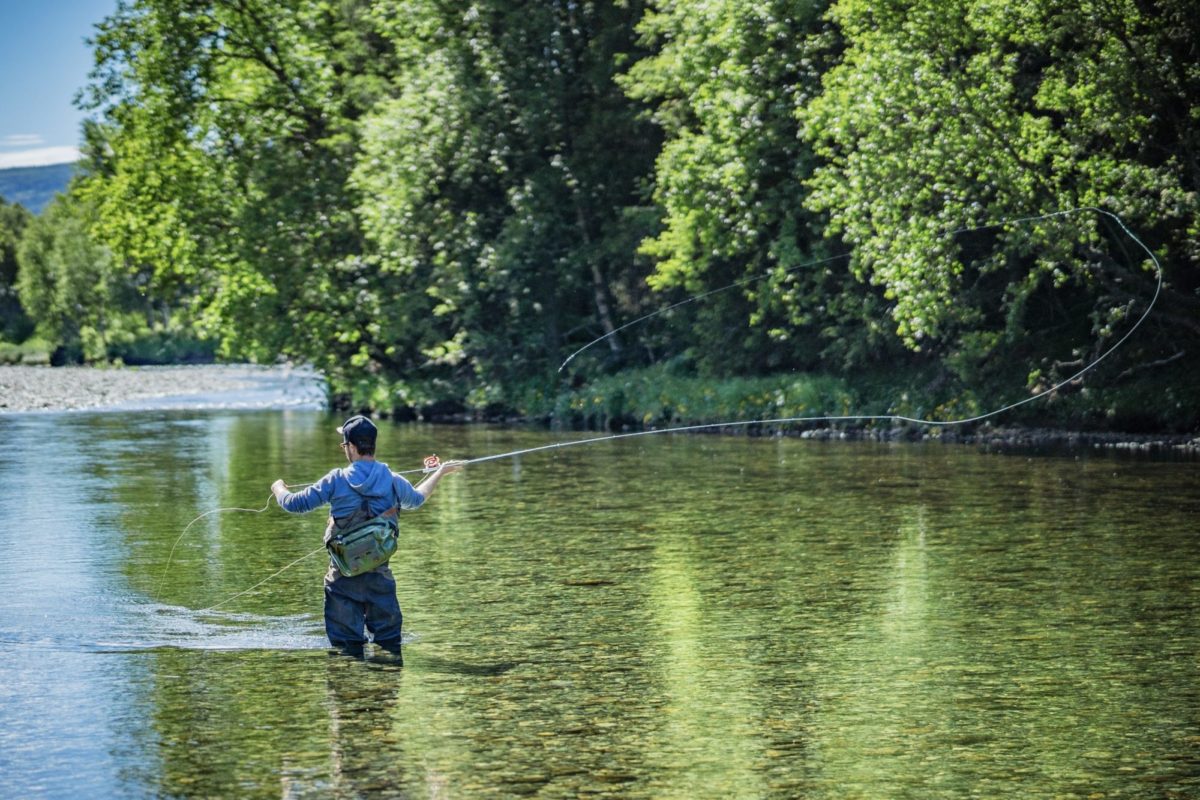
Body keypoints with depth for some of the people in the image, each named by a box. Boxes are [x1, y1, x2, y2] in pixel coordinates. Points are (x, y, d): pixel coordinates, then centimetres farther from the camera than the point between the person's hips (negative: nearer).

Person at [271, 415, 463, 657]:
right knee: (389, 643, 10)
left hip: (343, 577, -2)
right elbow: (417, 499, 24)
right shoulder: (395, 482, 0)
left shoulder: (337, 480, -9)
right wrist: (441, 472, 41)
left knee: (345, 644, 4)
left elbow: (294, 504, -2)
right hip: (380, 576, 2)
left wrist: (279, 489, 21)